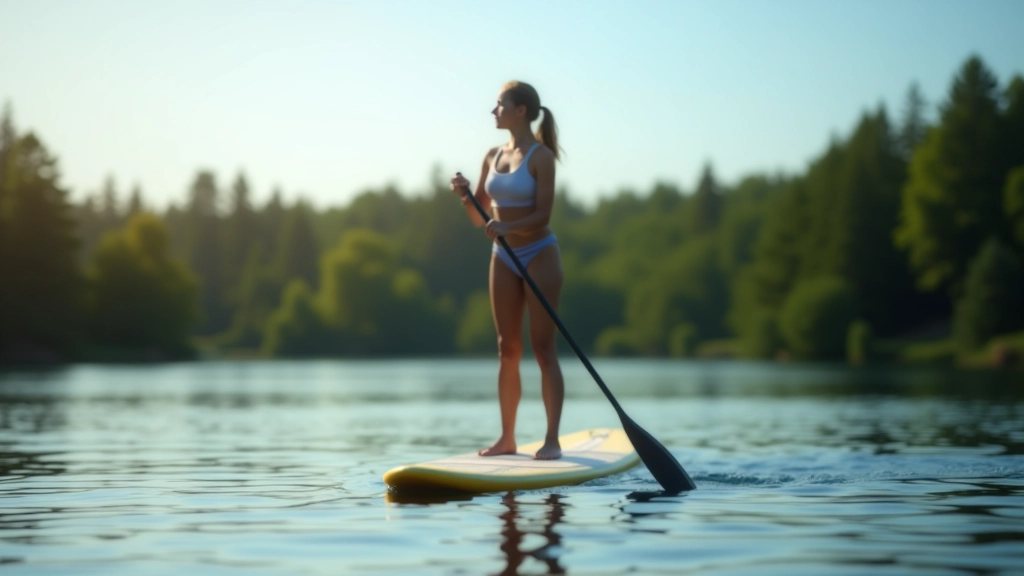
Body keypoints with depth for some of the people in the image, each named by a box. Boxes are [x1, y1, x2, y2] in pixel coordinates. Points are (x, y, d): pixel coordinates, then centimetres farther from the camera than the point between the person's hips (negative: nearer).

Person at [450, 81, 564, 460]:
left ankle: (552, 440, -3)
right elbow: (479, 217, 10)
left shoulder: (541, 156, -10)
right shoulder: (493, 156, 8)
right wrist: (465, 196, -10)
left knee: (543, 348, -6)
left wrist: (506, 226, -31)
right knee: (507, 350, 7)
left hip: (539, 255, -6)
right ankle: (507, 438, 11)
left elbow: (542, 214, -16)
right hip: (504, 259, 6)